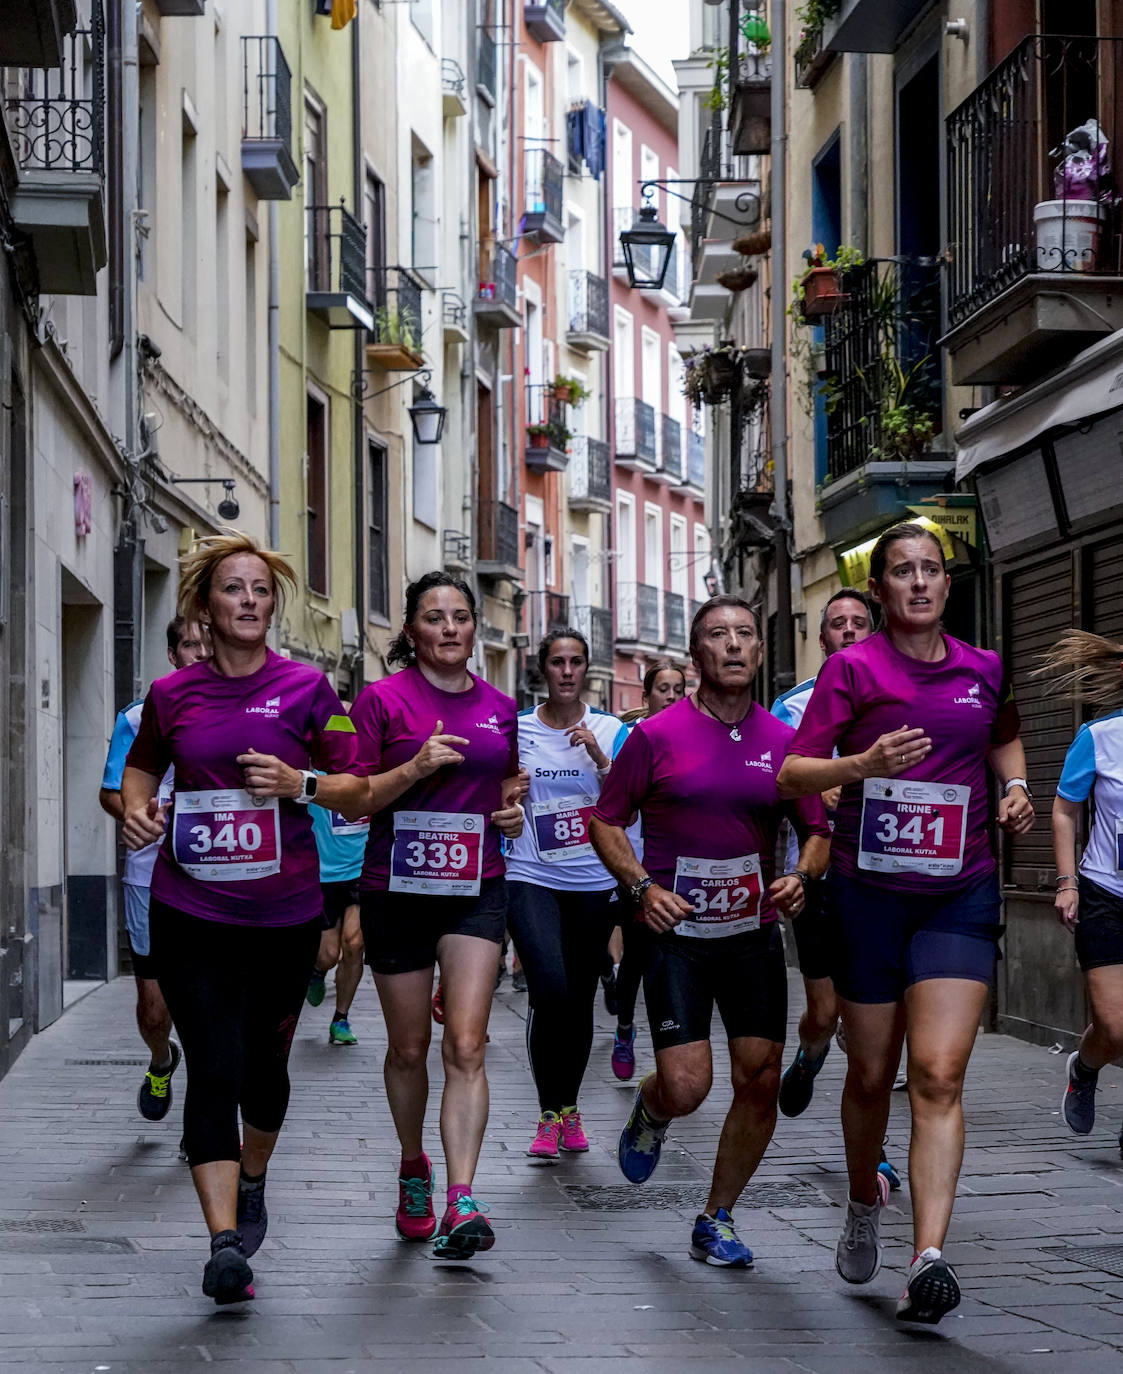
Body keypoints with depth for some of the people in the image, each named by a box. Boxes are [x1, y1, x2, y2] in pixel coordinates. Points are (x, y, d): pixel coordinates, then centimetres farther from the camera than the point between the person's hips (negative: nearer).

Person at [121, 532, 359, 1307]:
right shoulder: (172, 695, 3)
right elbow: (143, 765, 20)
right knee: (214, 1070, -11)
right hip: (191, 914, 0)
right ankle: (225, 1240, -17)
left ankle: (252, 1181, 44)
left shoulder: (305, 688, -1)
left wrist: (301, 783, -17)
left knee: (265, 1062, 15)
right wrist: (138, 808, -1)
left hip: (283, 913, 1)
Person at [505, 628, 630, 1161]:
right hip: (531, 877, -2)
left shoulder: (611, 731, 3)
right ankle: (548, 1114, -10)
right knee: (550, 990, -20)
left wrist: (599, 757, -17)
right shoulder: (516, 728, 2)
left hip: (594, 882, 2)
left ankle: (570, 1109, 26)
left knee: (580, 1000, 8)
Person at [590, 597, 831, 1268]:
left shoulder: (783, 741, 4)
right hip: (677, 931, -3)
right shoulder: (657, 735, -3)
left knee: (760, 1082, -2)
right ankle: (650, 1113, 26)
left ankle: (718, 1220, 16)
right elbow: (605, 822, 3)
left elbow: (818, 830, 13)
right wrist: (643, 885, -11)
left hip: (755, 933, 3)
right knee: (686, 1087, -12)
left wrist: (803, 877, -7)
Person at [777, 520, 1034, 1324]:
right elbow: (793, 774, -7)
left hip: (961, 895, 1)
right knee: (871, 1073, 10)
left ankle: (930, 1259, -21)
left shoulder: (984, 670, 6)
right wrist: (864, 763, -24)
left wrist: (1014, 786, 8)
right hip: (869, 890, -1)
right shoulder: (853, 668, -3)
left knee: (939, 1074, -13)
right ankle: (865, 1207, 38)